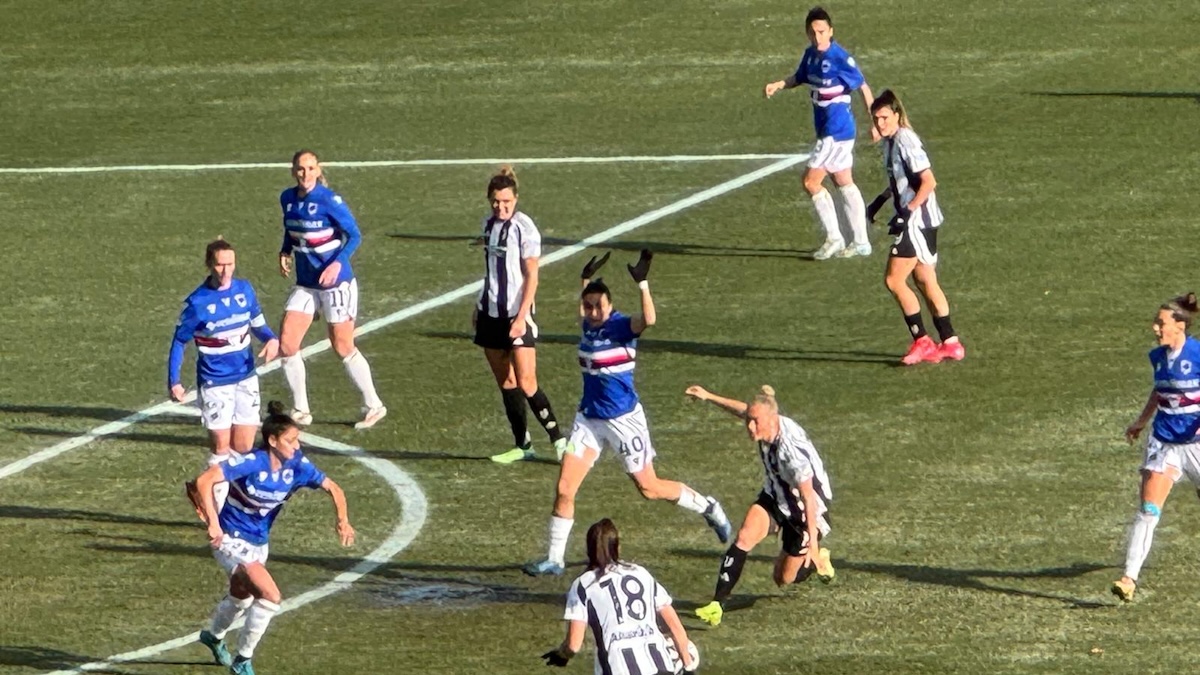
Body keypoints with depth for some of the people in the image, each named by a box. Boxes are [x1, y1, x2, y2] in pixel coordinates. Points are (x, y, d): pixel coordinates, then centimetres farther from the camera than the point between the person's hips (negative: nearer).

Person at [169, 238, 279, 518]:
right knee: (221, 445, -2)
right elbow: (179, 341, -5)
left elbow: (256, 323, 12)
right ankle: (219, 510, 11)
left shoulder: (245, 290, -2)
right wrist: (174, 382, -10)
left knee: (243, 446, 6)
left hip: (246, 379, 5)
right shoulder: (197, 302, -14)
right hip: (214, 384, -5)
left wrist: (271, 339, -11)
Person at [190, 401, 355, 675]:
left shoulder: (297, 465, -12)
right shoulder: (251, 463, -28)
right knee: (271, 597, -20)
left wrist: (343, 519, -21)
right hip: (231, 539, -7)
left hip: (259, 542, 7)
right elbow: (204, 481, -33)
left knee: (242, 597, 31)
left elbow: (332, 487, -3)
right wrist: (213, 523, -39)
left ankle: (214, 637, 62)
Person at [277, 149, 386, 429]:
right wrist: (285, 252, -1)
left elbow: (354, 235, -12)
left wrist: (338, 262, -25)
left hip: (336, 283, -6)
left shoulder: (328, 200, -16)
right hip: (305, 284, 6)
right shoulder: (288, 199, 2)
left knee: (343, 348, 3)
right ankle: (301, 411, 10)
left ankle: (374, 406, 20)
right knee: (286, 343, -3)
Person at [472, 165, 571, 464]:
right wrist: (479, 306, 21)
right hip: (491, 313, 7)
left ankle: (559, 440, -2)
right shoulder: (489, 224, 9)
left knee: (526, 383, -11)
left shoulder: (523, 227, -12)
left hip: (517, 315, -7)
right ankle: (522, 445, 14)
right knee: (505, 382, 7)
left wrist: (521, 316, -18)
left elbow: (531, 276, -12)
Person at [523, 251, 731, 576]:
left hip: (623, 419, -6)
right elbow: (583, 309, 31)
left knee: (650, 488, 6)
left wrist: (642, 283, -43)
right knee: (564, 489, -2)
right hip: (588, 418, 6)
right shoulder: (588, 324, 4)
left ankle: (708, 508, 29)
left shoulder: (623, 326, -15)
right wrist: (586, 279, 32)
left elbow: (649, 319, -39)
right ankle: (554, 559, 7)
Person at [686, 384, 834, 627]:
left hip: (805, 508, -6)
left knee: (785, 578, 8)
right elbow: (743, 409, 9)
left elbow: (809, 497, -32)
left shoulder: (792, 450, -37)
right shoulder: (766, 425, -16)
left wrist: (813, 541, -30)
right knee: (744, 537, -18)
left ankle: (818, 559, 40)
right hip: (775, 495, 6)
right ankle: (717, 604, -17)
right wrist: (709, 397, 17)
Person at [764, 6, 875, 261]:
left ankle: (833, 238, 4)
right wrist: (778, 85, -1)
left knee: (811, 181, -6)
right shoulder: (810, 54, 4)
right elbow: (799, 77, 20)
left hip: (837, 130, -9)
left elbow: (863, 87, -15)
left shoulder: (840, 58, -20)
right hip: (828, 130, 9)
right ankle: (861, 242, 22)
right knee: (844, 183, 14)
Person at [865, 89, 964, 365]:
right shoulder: (890, 141, 10)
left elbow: (928, 181, -22)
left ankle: (922, 342, -1)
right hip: (914, 222, 10)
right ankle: (950, 343, 18)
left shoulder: (905, 140, -18)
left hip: (918, 220, -10)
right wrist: (880, 200, 19)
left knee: (894, 280, -8)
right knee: (925, 281, 13)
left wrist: (908, 211, -24)